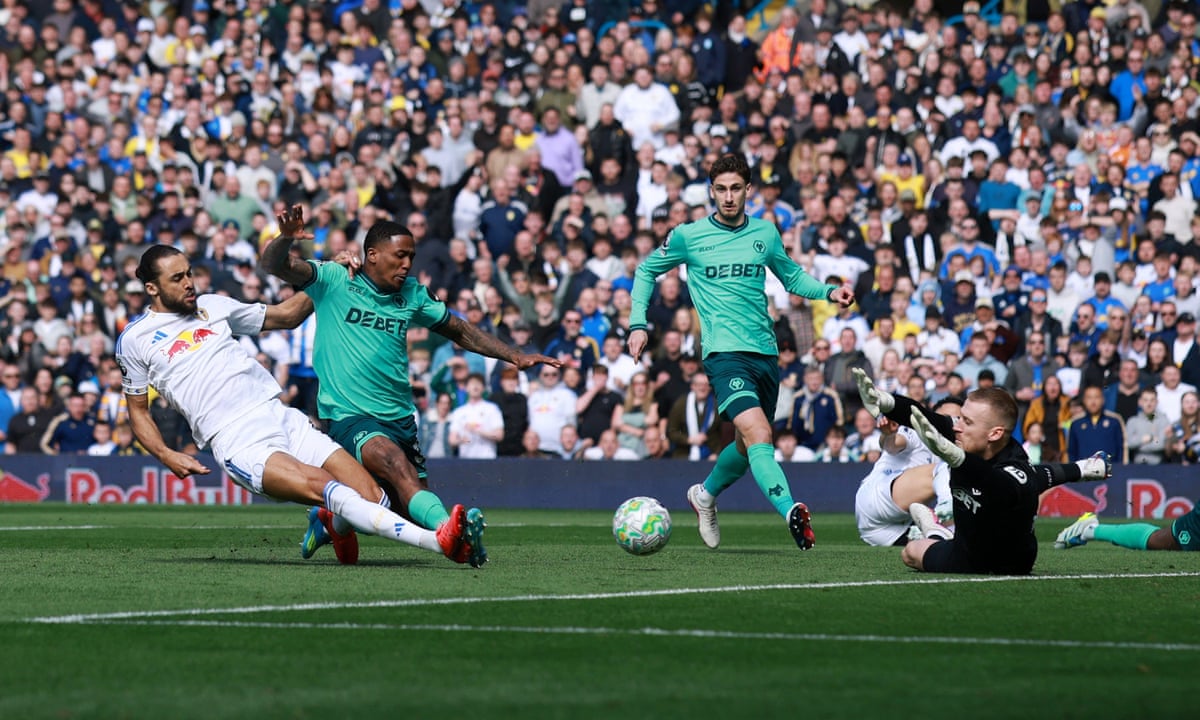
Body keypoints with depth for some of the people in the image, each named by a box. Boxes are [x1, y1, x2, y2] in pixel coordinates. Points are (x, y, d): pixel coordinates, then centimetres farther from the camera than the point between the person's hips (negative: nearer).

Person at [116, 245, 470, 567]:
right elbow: (137, 410, 16)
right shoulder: (135, 339, 9)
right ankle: (436, 540, -43)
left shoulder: (211, 305, 19)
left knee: (372, 499, -12)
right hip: (238, 444, -5)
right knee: (324, 486, -30)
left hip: (282, 417, 5)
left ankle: (331, 521, 22)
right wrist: (166, 456, -1)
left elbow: (287, 315, 27)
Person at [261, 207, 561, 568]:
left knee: (408, 508, 7)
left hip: (400, 417, 7)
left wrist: (515, 356, 11)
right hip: (349, 416, -7)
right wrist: (286, 238, -36)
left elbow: (460, 331, 21)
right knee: (395, 462, -35)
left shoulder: (413, 295, 10)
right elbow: (274, 265, -13)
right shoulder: (334, 281, -3)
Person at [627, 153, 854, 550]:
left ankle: (705, 494, 45)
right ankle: (791, 511, -42)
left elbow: (792, 277, 23)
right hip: (724, 353, -5)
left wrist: (829, 292, 4)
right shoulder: (688, 236, 0)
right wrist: (638, 323, 4)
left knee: (748, 445, 17)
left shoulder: (765, 233, 10)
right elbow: (647, 270, 15)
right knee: (758, 435, -26)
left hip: (765, 353, 5)